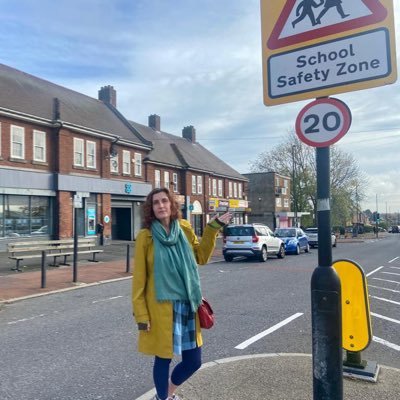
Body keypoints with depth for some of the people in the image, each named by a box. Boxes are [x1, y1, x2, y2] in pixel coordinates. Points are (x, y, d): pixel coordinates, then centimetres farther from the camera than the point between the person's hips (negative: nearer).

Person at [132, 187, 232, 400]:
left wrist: (213, 228, 3)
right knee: (163, 358, 9)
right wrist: (141, 315, -9)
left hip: (187, 306, 5)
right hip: (161, 307, -5)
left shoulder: (184, 229, 3)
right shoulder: (145, 236, -9)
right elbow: (139, 279, -7)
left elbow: (201, 257, 10)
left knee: (193, 360, 13)